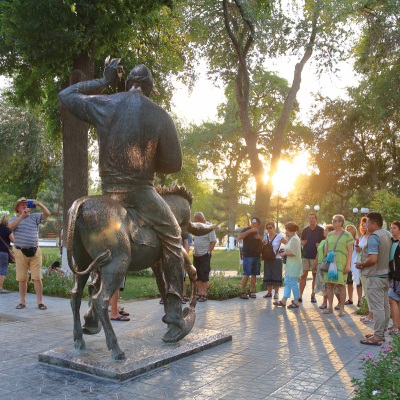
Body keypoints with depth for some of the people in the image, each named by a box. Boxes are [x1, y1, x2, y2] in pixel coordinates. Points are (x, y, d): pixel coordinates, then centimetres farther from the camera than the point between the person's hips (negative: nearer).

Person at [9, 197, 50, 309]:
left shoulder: (34, 217, 11)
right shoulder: (13, 219, 8)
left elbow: (47, 214, 0)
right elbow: (11, 226, -14)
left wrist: (40, 205, -14)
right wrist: (22, 216, -22)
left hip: (35, 252, 0)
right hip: (20, 253, 0)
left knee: (37, 278, -2)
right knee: (22, 279, 4)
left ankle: (40, 301, 2)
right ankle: (23, 301, 15)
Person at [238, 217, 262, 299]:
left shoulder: (257, 232, 18)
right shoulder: (246, 230, -2)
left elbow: (261, 244, 23)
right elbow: (239, 237, -23)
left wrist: (259, 238, 2)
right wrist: (250, 231, -24)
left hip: (256, 255, 6)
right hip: (248, 255, -6)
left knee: (254, 274, 6)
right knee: (246, 274, -9)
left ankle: (252, 291, 13)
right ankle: (242, 292, -4)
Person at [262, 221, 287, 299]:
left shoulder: (279, 237, -5)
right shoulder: (266, 237, 9)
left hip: (276, 259, -4)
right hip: (267, 259, 5)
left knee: (276, 276, -2)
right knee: (268, 276, 6)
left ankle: (276, 293, 7)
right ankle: (269, 293, 15)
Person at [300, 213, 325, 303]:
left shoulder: (321, 230, 2)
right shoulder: (305, 230, 11)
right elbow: (301, 241, 20)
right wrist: (302, 243, -2)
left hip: (316, 256, -2)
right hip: (305, 255, 2)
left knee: (315, 276, 4)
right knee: (303, 275, -2)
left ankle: (313, 295, 15)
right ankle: (300, 295, 0)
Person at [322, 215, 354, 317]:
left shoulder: (347, 235, -2)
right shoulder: (330, 235, 14)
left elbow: (350, 251, -5)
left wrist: (348, 264, -12)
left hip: (341, 263, -5)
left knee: (341, 285, -3)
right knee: (329, 285, 4)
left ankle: (342, 309, 5)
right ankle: (330, 307, 13)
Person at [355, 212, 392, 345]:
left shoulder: (374, 237, -18)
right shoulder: (387, 235, 10)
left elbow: (373, 259, -26)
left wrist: (361, 264, -10)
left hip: (375, 277, -9)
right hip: (386, 275, 9)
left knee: (377, 307, -5)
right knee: (385, 305, 14)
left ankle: (377, 337, 0)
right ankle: (382, 332, 24)